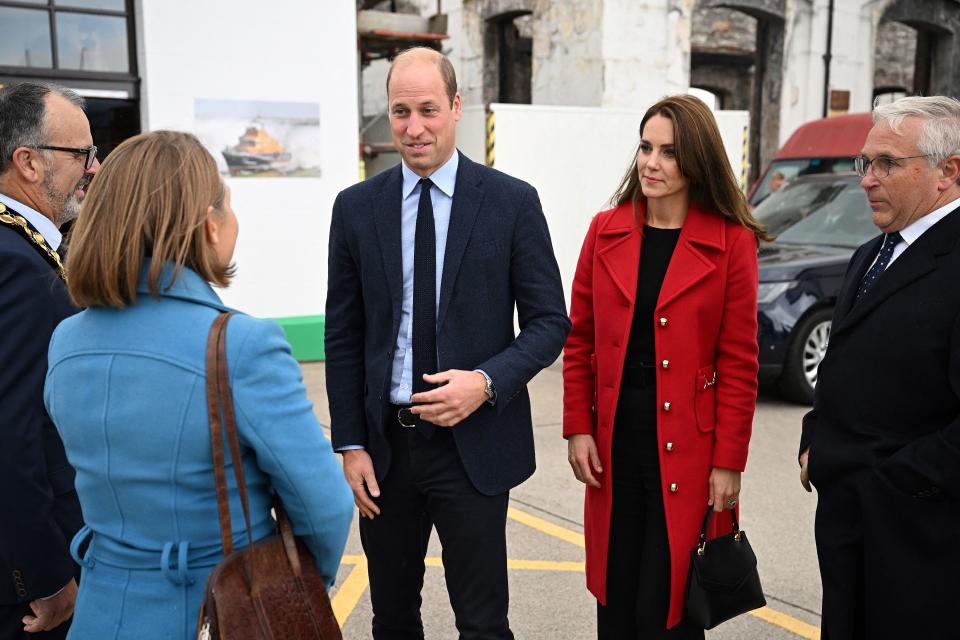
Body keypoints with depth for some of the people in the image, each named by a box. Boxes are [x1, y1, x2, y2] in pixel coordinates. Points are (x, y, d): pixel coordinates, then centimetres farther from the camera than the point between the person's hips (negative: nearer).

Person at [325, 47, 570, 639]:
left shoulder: (512, 202, -5)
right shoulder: (356, 208, 2)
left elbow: (550, 321, -2)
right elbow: (343, 338, 4)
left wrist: (487, 381, -19)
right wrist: (350, 445, 0)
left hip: (473, 445, -2)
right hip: (384, 444, 3)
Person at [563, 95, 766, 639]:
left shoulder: (732, 242, -4)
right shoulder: (605, 231, 5)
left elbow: (739, 362, -4)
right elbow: (580, 341, 7)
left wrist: (729, 461, -6)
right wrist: (578, 429, 2)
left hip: (688, 443, -3)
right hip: (614, 437, 3)